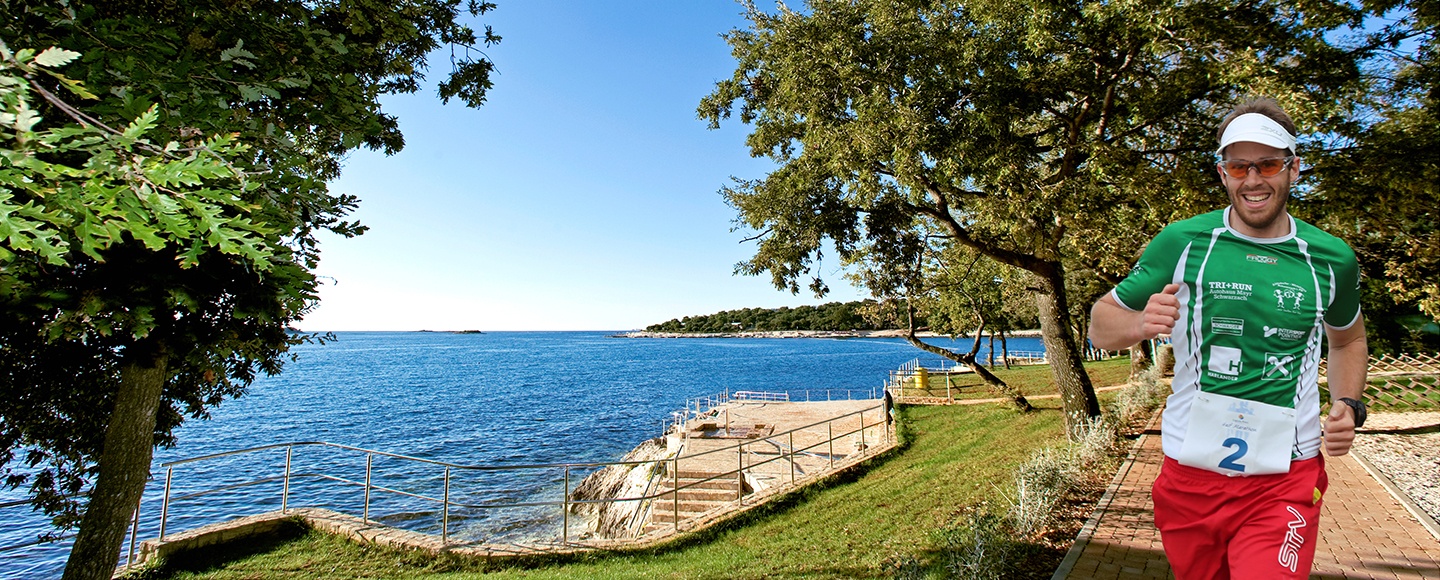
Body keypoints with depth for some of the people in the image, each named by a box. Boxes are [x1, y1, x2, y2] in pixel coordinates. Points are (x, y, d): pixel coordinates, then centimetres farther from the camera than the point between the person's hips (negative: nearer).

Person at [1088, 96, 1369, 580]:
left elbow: (1347, 340, 23)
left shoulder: (1331, 259, 4)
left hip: (1283, 481, 1)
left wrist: (1348, 405, 6)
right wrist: (1142, 324, -23)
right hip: (1190, 474, -1)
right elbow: (1100, 324, -2)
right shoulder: (1182, 243, -5)